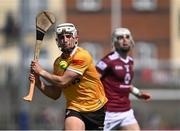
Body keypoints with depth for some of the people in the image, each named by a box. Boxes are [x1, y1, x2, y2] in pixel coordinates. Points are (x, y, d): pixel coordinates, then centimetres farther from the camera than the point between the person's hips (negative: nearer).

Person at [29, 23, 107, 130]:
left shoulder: (82, 56, -17)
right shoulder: (58, 62, 3)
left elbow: (62, 82, -23)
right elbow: (55, 94, 8)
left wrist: (41, 71, -14)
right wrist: (38, 82, -7)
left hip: (96, 109, -3)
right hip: (75, 108, 3)